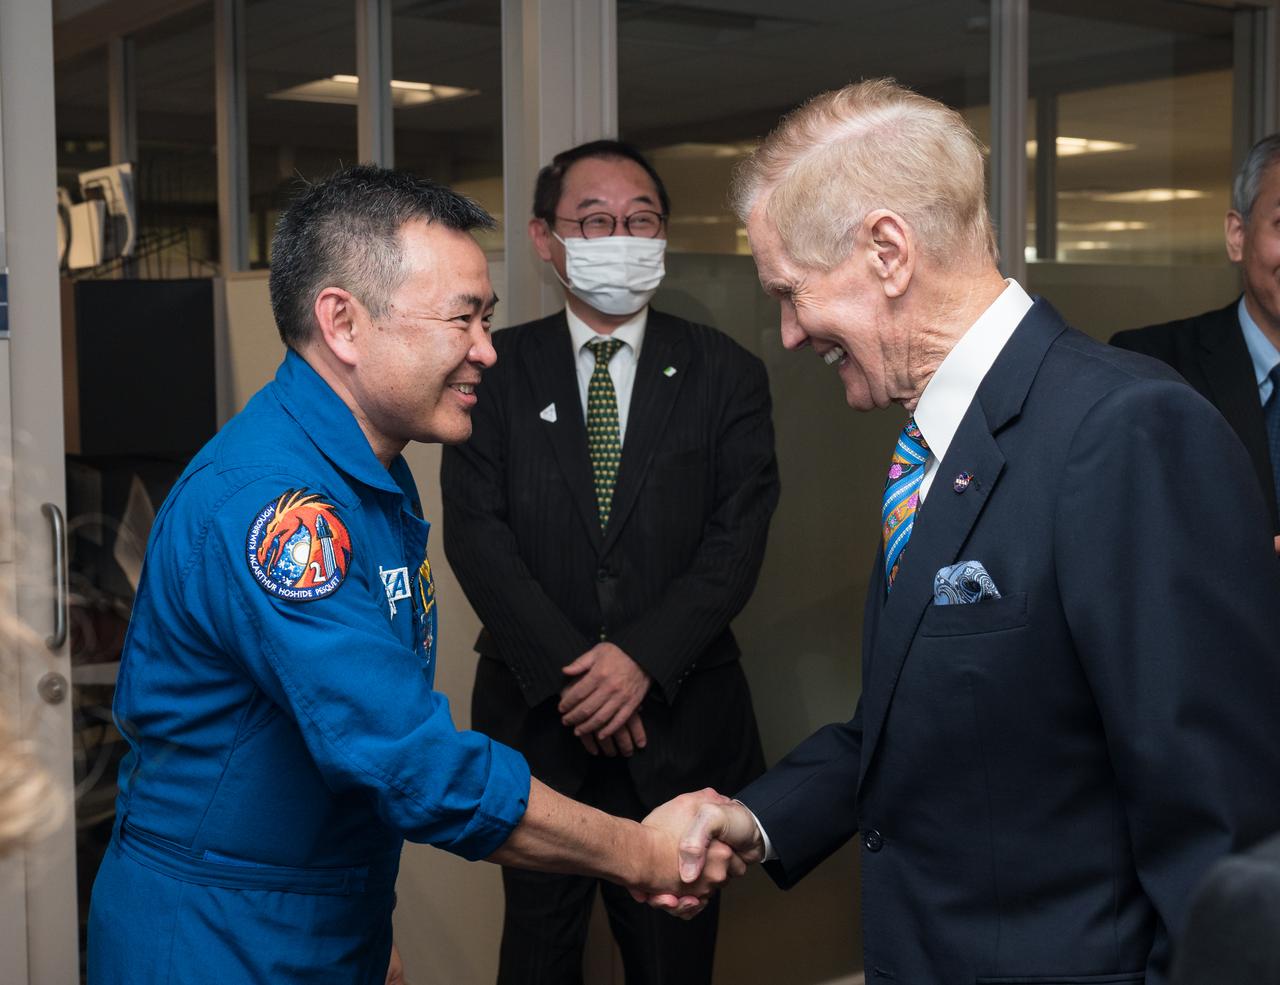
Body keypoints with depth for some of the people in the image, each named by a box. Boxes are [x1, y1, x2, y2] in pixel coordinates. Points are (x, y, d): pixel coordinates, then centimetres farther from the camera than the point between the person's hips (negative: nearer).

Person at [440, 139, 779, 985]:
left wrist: (642, 659, -18)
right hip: (538, 713, 0)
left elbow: (738, 538, -6)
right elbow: (476, 532, -7)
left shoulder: (726, 374, 2)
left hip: (677, 715, 0)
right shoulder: (496, 370, 2)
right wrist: (569, 671, -15)